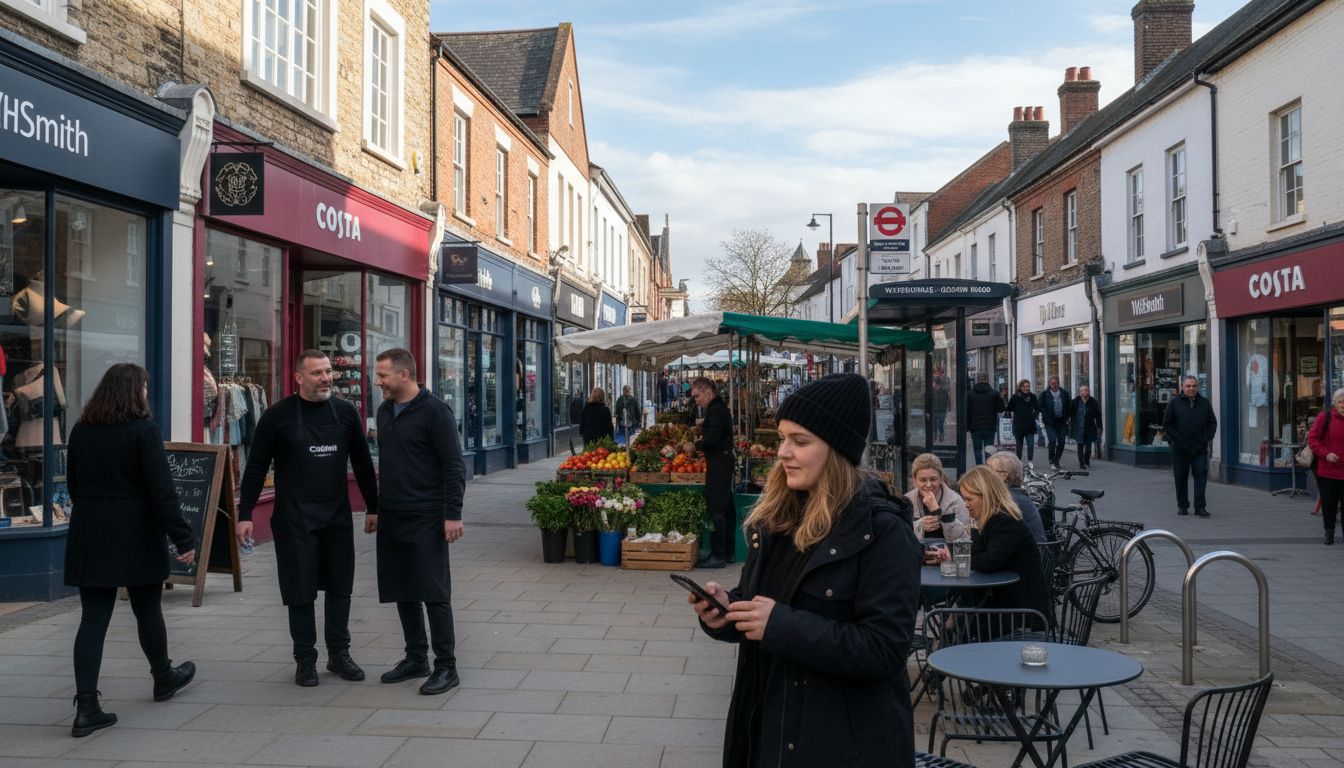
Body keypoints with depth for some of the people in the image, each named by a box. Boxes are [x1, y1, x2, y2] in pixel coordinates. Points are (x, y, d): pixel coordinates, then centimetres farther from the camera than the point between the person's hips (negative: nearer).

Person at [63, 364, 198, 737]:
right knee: (147, 610, 13)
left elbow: (73, 484, 14)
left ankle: (86, 707, -1)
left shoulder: (81, 430, 6)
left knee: (93, 618, 4)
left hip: (89, 537, 5)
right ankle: (163, 678, 33)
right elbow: (161, 489, -16)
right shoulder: (142, 430, -12)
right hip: (136, 537, -4)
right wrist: (183, 538, -14)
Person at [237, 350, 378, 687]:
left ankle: (339, 653, 22)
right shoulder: (278, 415, -5)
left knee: (340, 587, 9)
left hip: (338, 517, 3)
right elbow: (256, 467, -1)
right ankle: (305, 659, 16)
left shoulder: (345, 412, 4)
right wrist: (245, 514, -5)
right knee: (300, 590, 3)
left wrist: (374, 508, 11)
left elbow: (362, 464, 12)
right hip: (294, 519, -3)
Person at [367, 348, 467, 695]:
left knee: (434, 594, -4)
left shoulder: (434, 411, -11)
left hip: (425, 520, -8)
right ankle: (416, 659, 25)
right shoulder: (384, 411, 13)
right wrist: (375, 508, 22)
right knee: (401, 592, 12)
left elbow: (454, 465, -13)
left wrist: (453, 514, -18)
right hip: (391, 518, 8)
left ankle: (446, 667, 4)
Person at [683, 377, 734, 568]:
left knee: (716, 511, -8)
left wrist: (695, 446, -9)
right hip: (724, 461, 11)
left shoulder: (716, 410, -16)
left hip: (718, 464, -11)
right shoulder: (720, 407, 16)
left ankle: (718, 556, -6)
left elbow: (712, 440, -24)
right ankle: (727, 552, 19)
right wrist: (698, 444, 12)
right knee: (726, 508, 13)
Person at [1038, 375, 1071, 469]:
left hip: (1061, 422, 3)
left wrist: (1067, 419, 4)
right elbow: (1041, 407, 5)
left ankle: (1057, 460, 20)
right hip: (1050, 422, -3)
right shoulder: (1044, 394, 1)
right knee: (1052, 440, -13)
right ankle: (1052, 461, -2)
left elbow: (1068, 407, 12)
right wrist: (1045, 417, -5)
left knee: (1061, 442, 4)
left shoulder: (1065, 393, 7)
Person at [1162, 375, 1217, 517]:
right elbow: (1167, 424, 1)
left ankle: (1200, 507, -5)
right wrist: (1178, 439, -7)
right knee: (1181, 478, 6)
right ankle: (1182, 506, 17)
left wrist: (1206, 439, -1)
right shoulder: (1174, 404, 3)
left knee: (1201, 476, -6)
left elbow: (1212, 423, 13)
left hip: (1200, 448, 1)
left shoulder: (1205, 403, 9)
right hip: (1180, 449, -1)